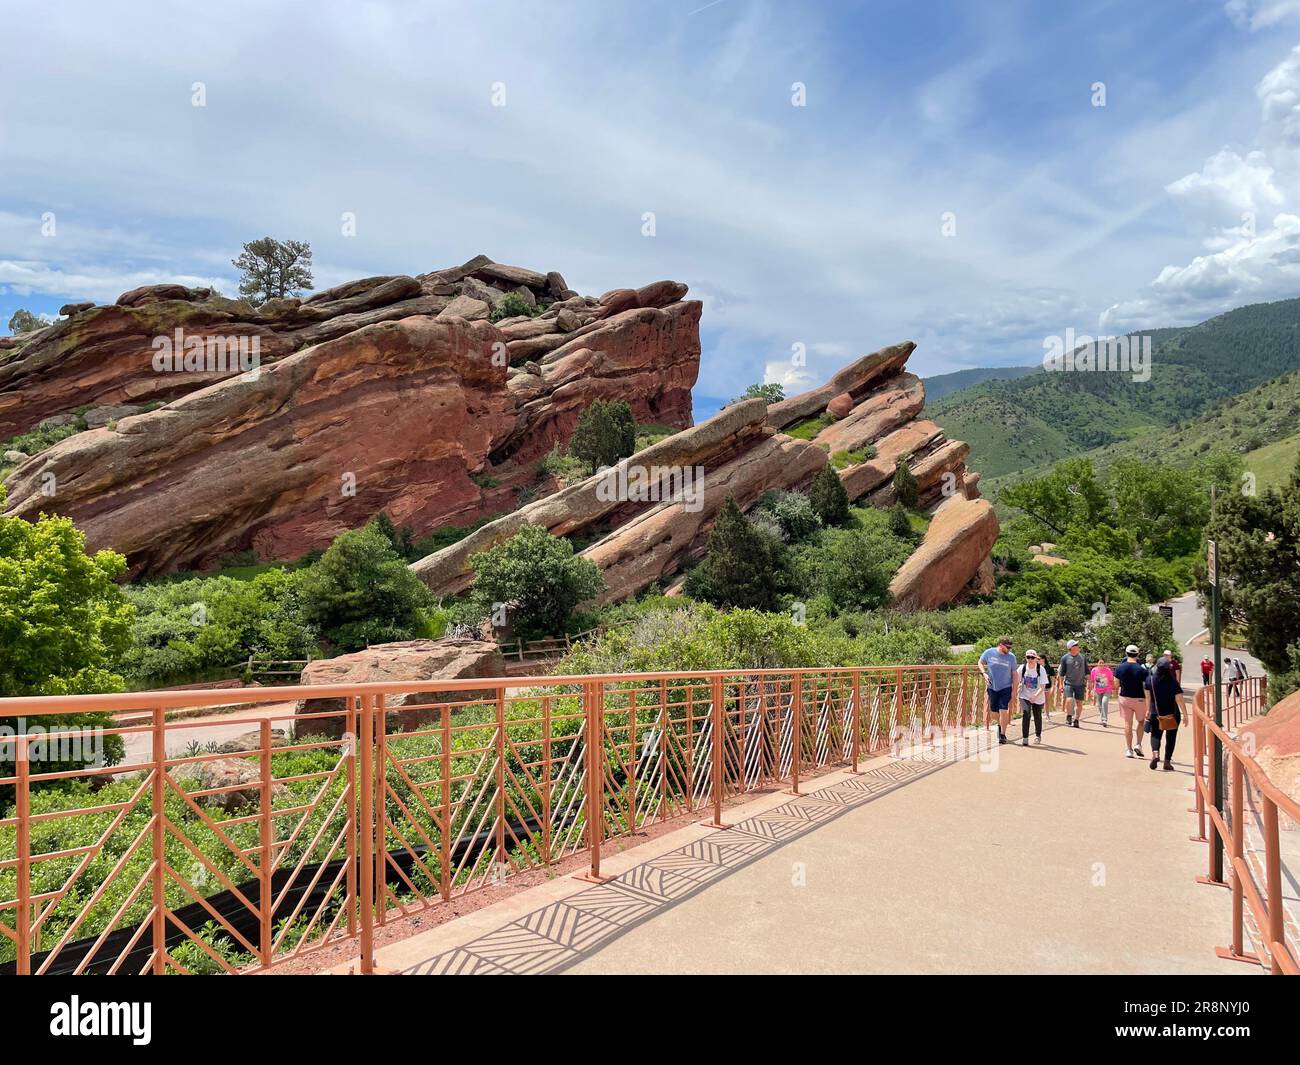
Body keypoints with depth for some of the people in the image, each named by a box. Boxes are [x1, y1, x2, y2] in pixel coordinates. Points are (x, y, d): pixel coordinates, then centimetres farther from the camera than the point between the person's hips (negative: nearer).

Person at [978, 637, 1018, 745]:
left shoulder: (1011, 657, -5)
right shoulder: (989, 653, -5)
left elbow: (1014, 674, 2)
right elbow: (980, 663, 11)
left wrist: (1014, 690, 0)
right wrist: (984, 673, -7)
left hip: (1005, 688, -1)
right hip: (992, 687, 1)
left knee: (1003, 711, -9)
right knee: (994, 711, 11)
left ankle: (1003, 734, 1)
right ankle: (1000, 725, 39)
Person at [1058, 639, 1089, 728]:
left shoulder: (1082, 657, 6)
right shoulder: (1065, 658, -3)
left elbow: (1086, 671, 14)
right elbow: (1062, 673, 2)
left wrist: (1088, 682, 10)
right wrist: (1061, 684, 1)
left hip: (1080, 684, 3)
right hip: (1069, 683, -3)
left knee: (1079, 703, 6)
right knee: (1069, 700, -19)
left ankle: (1076, 720, 20)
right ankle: (1068, 718, 0)